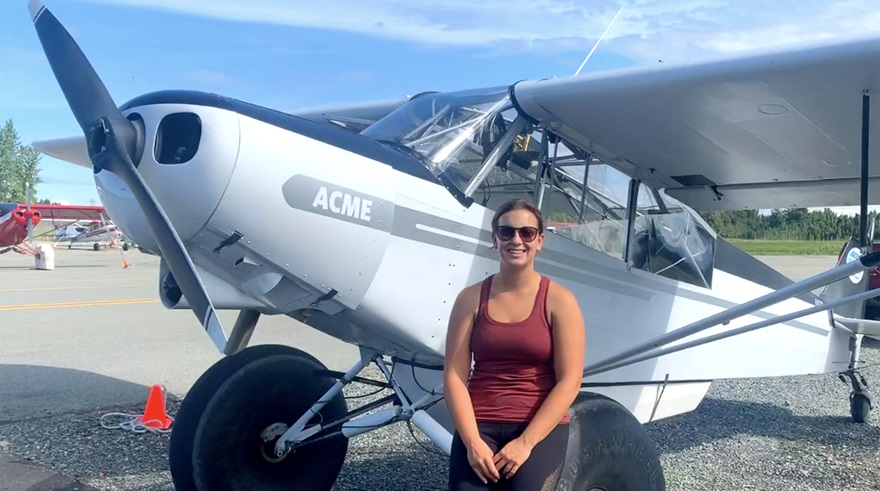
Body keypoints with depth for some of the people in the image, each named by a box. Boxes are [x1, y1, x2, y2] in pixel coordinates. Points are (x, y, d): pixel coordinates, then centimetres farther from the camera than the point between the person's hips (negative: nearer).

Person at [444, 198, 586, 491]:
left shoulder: (559, 301, -1)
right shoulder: (471, 299, 4)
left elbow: (569, 381, -6)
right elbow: (454, 376, 0)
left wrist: (526, 442, -12)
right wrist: (472, 441, -12)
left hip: (540, 429, -1)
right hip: (478, 426, 1)